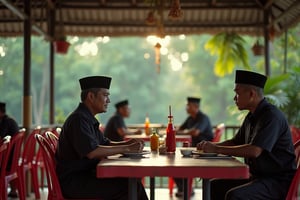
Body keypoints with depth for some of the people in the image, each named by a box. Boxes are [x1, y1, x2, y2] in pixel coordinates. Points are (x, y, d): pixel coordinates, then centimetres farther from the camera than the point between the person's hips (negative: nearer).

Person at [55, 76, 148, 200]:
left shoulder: (88, 119, 18)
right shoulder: (78, 119, -15)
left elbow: (105, 144, 22)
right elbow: (92, 152, -26)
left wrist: (128, 143, 2)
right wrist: (127, 149, -18)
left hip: (86, 175, 10)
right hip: (73, 182, -10)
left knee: (134, 184, -4)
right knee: (130, 188, -21)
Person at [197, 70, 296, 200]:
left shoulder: (272, 116, -18)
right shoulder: (251, 117, 11)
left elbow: (254, 151, -28)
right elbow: (235, 142, 24)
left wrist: (216, 149, -20)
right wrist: (211, 146, 3)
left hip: (279, 181, -9)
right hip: (257, 176, 9)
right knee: (214, 186, 0)